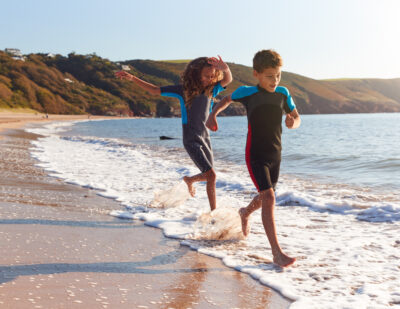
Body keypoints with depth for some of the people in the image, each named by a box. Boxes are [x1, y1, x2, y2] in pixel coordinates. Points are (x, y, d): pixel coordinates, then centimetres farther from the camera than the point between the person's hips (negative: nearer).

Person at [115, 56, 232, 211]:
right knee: (211, 175, -15)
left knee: (207, 175, 16)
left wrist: (225, 69, -42)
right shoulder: (183, 90, -9)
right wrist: (132, 78, -12)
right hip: (191, 140, -5)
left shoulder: (211, 90, 0)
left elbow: (227, 80, -18)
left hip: (205, 136, 5)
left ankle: (189, 180, 49)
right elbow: (155, 90, -5)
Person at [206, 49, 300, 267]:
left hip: (275, 155, 5)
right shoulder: (248, 93, -9)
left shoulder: (282, 93, -1)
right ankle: (277, 253, -17)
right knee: (268, 197, -18)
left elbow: (296, 118, 9)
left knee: (265, 198, 21)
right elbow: (227, 99, 11)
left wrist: (293, 122, -15)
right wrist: (213, 114, -6)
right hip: (255, 156, -5)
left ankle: (245, 212, 57)